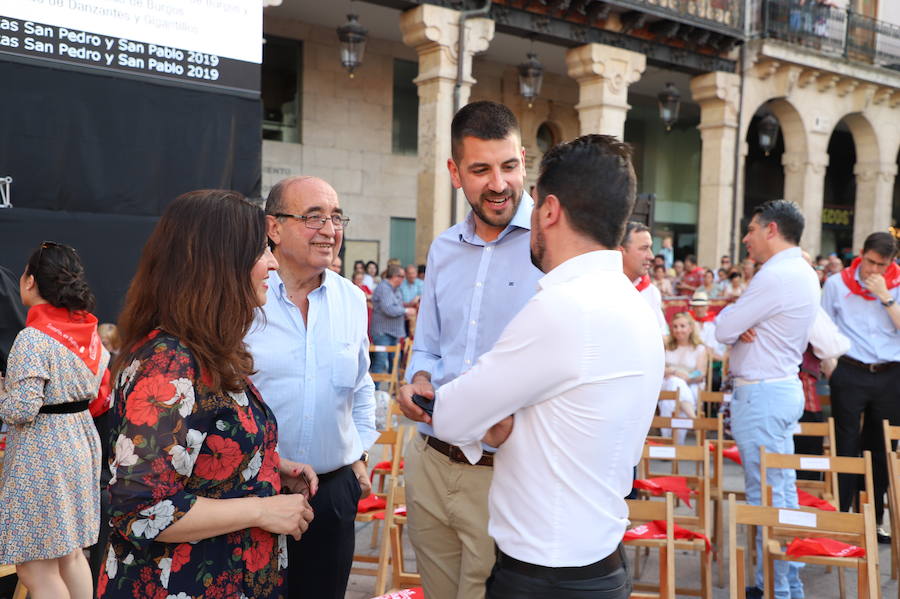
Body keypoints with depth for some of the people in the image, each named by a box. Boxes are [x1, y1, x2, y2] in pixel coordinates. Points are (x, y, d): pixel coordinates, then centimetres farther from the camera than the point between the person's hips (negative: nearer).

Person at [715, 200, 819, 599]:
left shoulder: (775, 276, -20)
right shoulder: (802, 274, 13)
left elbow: (723, 329, -17)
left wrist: (731, 316, 3)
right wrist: (743, 324, -6)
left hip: (761, 394, -10)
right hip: (784, 384, 10)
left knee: (766, 495, -4)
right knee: (784, 490, 15)